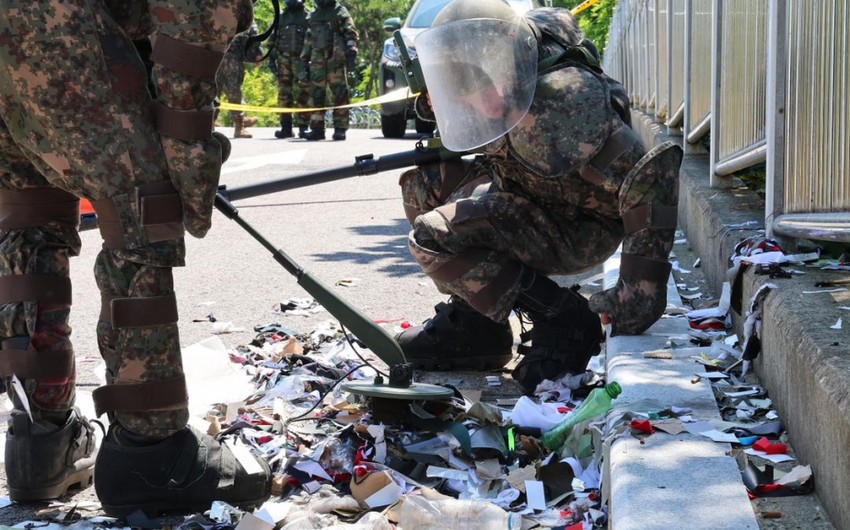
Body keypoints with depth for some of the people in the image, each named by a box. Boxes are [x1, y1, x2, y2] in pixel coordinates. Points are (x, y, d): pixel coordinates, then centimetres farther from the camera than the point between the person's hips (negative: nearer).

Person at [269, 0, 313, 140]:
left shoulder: (307, 16, 4)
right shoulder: (281, 17, 14)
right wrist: (271, 58, 7)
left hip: (301, 60, -3)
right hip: (283, 60, 3)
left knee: (304, 93, -9)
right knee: (284, 94, 3)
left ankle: (303, 127, -6)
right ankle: (286, 127, 6)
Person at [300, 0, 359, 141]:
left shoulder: (341, 12, 7)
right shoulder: (313, 16, 22)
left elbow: (351, 34, -1)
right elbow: (308, 39, 26)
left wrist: (351, 55, -13)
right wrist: (305, 59, 19)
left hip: (336, 58, -5)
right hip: (317, 59, 5)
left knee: (339, 93, -8)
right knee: (317, 93, 1)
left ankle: (340, 129, -7)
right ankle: (317, 128, 4)